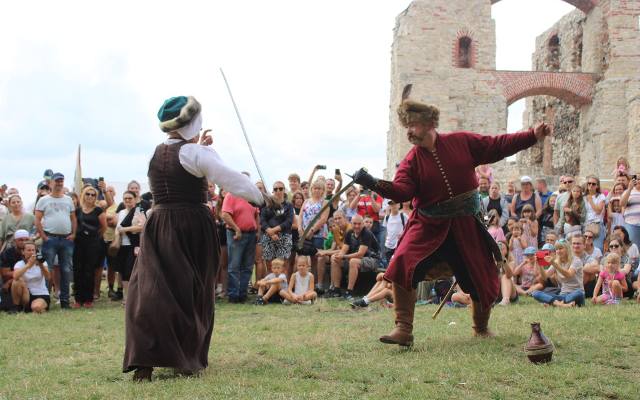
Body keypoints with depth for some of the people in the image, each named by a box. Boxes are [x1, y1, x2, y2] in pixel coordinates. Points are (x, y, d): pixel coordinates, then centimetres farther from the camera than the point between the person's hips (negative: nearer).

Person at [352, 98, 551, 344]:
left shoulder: (462, 142, -2)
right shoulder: (412, 160, -4)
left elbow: (498, 146, 2)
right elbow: (401, 191, -18)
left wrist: (533, 136, -2)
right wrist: (374, 184, -34)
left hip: (465, 225, 1)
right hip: (428, 225, -1)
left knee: (482, 276, 10)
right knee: (402, 264, -23)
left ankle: (482, 328, 39)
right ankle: (404, 330, -17)